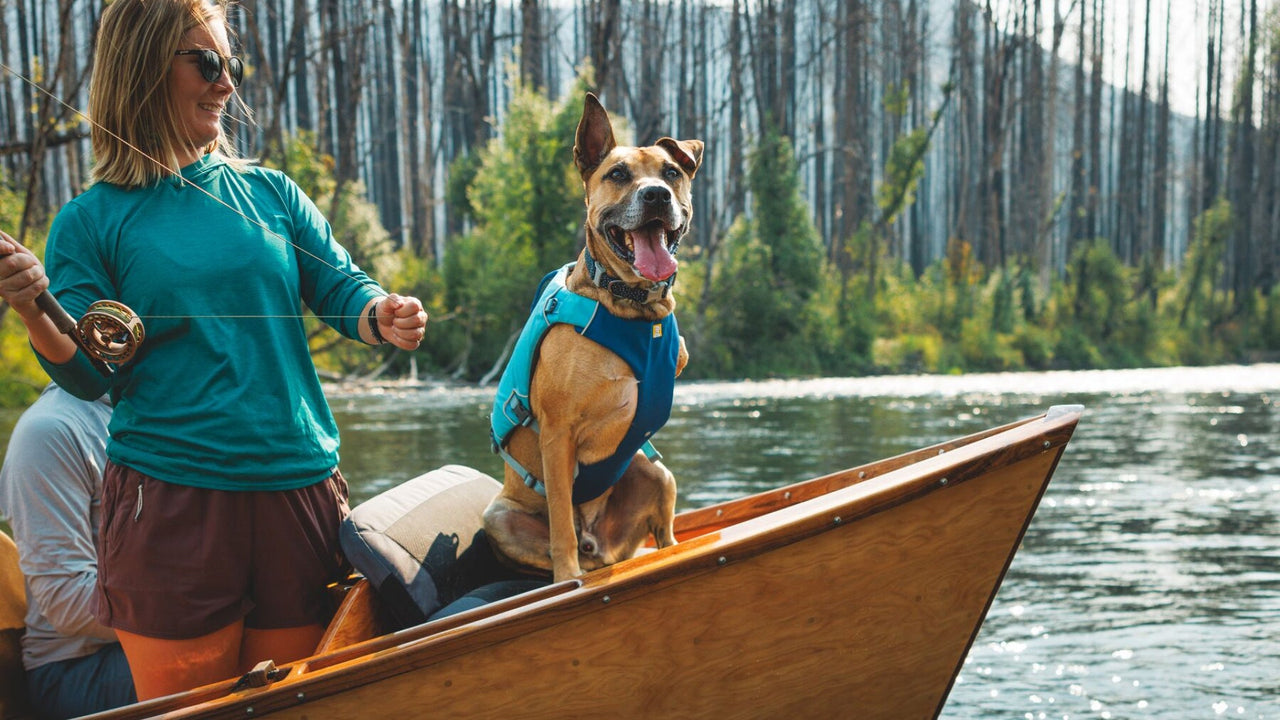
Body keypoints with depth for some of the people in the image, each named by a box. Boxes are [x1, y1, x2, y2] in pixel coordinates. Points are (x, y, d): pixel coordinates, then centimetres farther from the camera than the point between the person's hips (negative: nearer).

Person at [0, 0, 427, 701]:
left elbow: (343, 289, 7)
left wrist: (382, 315, -16)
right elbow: (90, 375, -1)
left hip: (299, 490, 3)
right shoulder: (92, 221, 2)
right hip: (168, 504, -3)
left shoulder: (270, 193, 10)